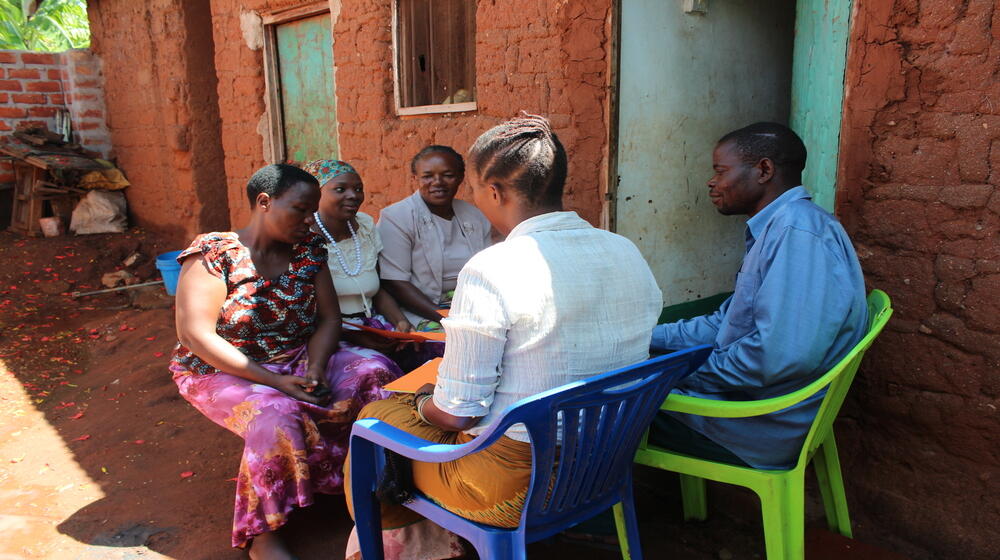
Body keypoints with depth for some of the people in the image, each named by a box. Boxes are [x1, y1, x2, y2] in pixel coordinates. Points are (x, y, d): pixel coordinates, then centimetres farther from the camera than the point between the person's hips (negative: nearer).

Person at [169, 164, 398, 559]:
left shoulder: (309, 248, 1)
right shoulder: (213, 253, -13)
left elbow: (329, 317, 0)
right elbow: (196, 334, -20)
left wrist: (316, 369, -20)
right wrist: (275, 382, -26)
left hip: (299, 361, 5)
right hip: (224, 373, -4)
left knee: (373, 374, -17)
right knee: (275, 415, -34)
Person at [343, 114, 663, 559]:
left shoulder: (491, 271, -23)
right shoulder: (630, 254, -2)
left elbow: (455, 413, -18)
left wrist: (422, 403, 6)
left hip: (516, 489, -7)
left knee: (377, 417, 19)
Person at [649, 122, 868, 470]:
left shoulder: (796, 229, -22)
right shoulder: (776, 228, 13)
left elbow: (781, 356, -32)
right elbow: (726, 324, 17)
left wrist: (686, 373, -18)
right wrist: (645, 335, 11)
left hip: (764, 427, -10)